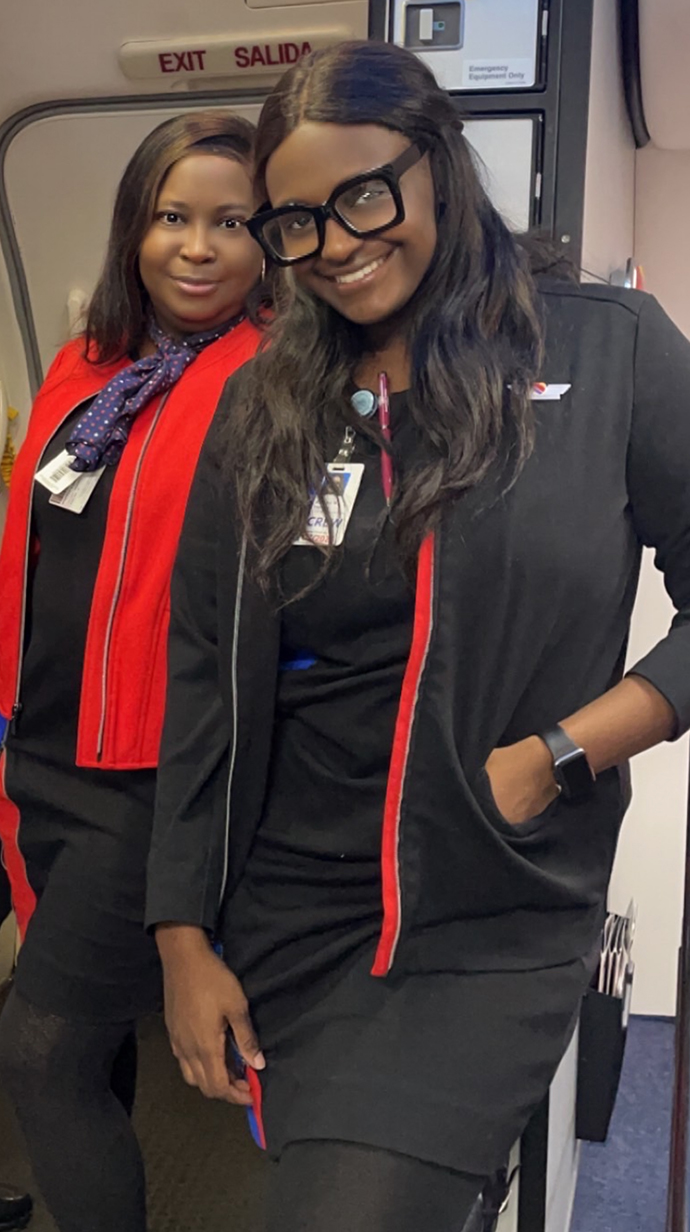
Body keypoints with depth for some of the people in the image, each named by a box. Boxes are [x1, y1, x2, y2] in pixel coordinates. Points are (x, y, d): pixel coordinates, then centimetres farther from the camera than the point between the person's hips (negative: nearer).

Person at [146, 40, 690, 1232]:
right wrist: (184, 937, 3)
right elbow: (202, 681, 5)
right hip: (283, 924, 3)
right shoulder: (264, 404, 5)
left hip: (499, 935, -3)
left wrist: (561, 755, -13)